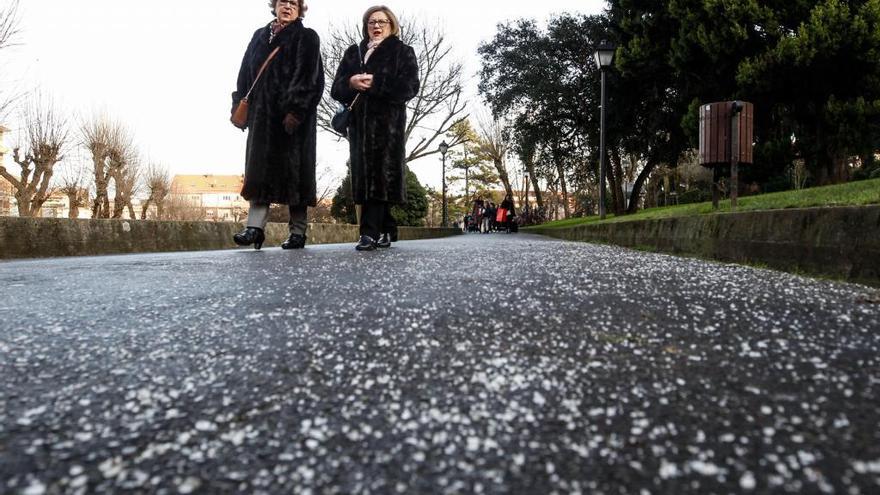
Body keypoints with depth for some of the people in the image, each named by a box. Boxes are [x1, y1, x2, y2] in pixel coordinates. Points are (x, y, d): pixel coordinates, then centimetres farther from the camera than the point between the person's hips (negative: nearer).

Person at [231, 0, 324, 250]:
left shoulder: (306, 37, 6)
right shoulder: (260, 35, 21)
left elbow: (307, 75, -7)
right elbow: (246, 72, 18)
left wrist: (295, 110, -18)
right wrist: (240, 106, 7)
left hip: (293, 115, -4)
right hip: (262, 113, 4)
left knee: (294, 169, -4)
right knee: (260, 167, -5)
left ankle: (298, 231, 1)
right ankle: (255, 227, -11)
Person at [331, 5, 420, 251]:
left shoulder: (403, 52, 10)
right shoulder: (353, 52, 22)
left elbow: (409, 86, -6)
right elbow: (336, 88, 13)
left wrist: (375, 83, -14)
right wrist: (351, 82, -10)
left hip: (388, 122, -5)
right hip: (359, 122, 5)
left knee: (380, 173, -13)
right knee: (364, 174, 0)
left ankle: (370, 233, -17)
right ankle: (386, 232, 7)